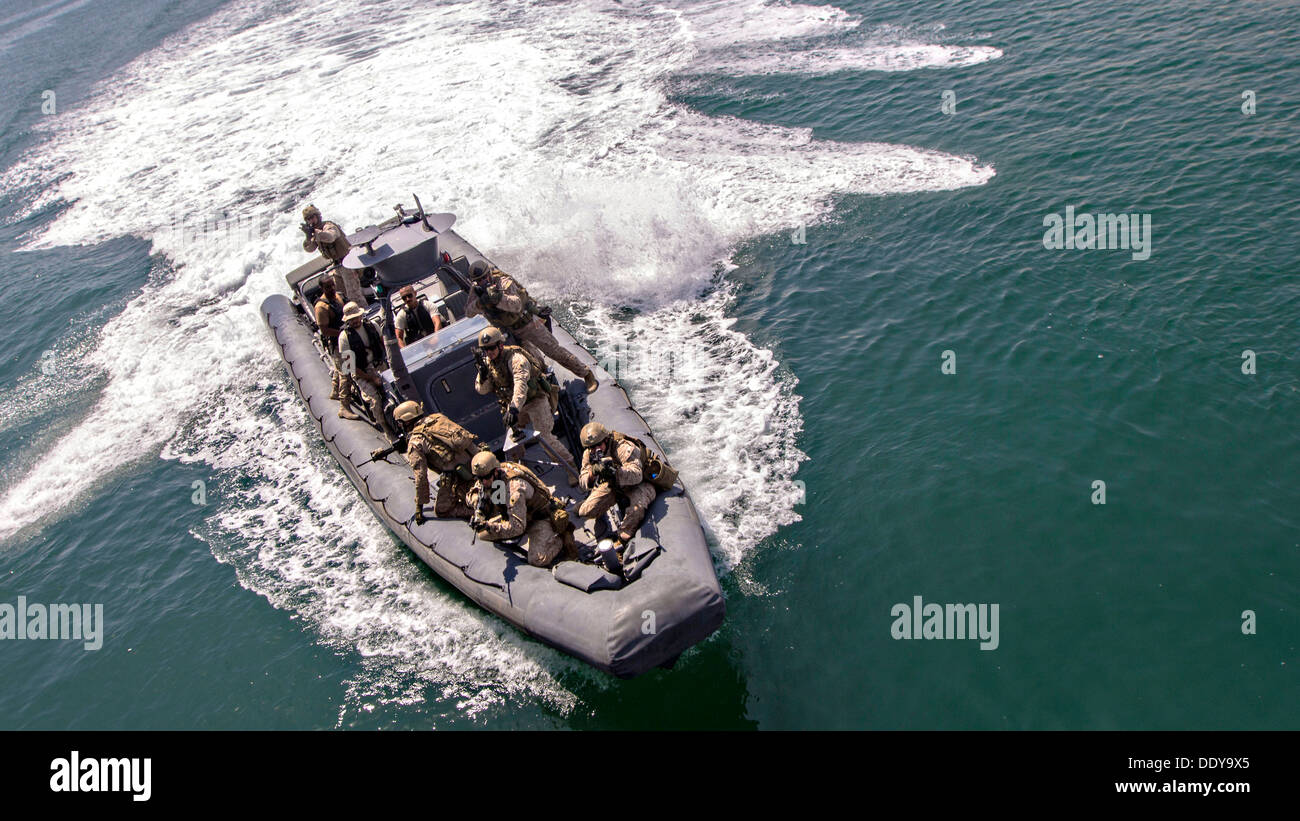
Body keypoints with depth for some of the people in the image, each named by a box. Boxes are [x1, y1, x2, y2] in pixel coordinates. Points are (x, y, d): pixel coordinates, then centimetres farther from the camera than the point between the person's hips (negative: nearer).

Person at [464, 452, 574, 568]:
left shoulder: (514, 487, -36)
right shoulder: (488, 478, -13)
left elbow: (517, 526, -38)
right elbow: (470, 495, 2)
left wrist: (489, 527, -48)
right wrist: (478, 501, -23)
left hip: (540, 517, -8)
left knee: (538, 560, -28)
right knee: (482, 533, -2)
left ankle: (561, 538, 2)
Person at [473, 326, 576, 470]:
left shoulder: (514, 358, -26)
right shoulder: (487, 361, -2)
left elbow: (521, 384, -41)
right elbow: (482, 390, 0)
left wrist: (514, 409, -53)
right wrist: (483, 373, -22)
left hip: (535, 399, -8)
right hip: (513, 403, 8)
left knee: (544, 437, -14)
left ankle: (571, 466, -3)